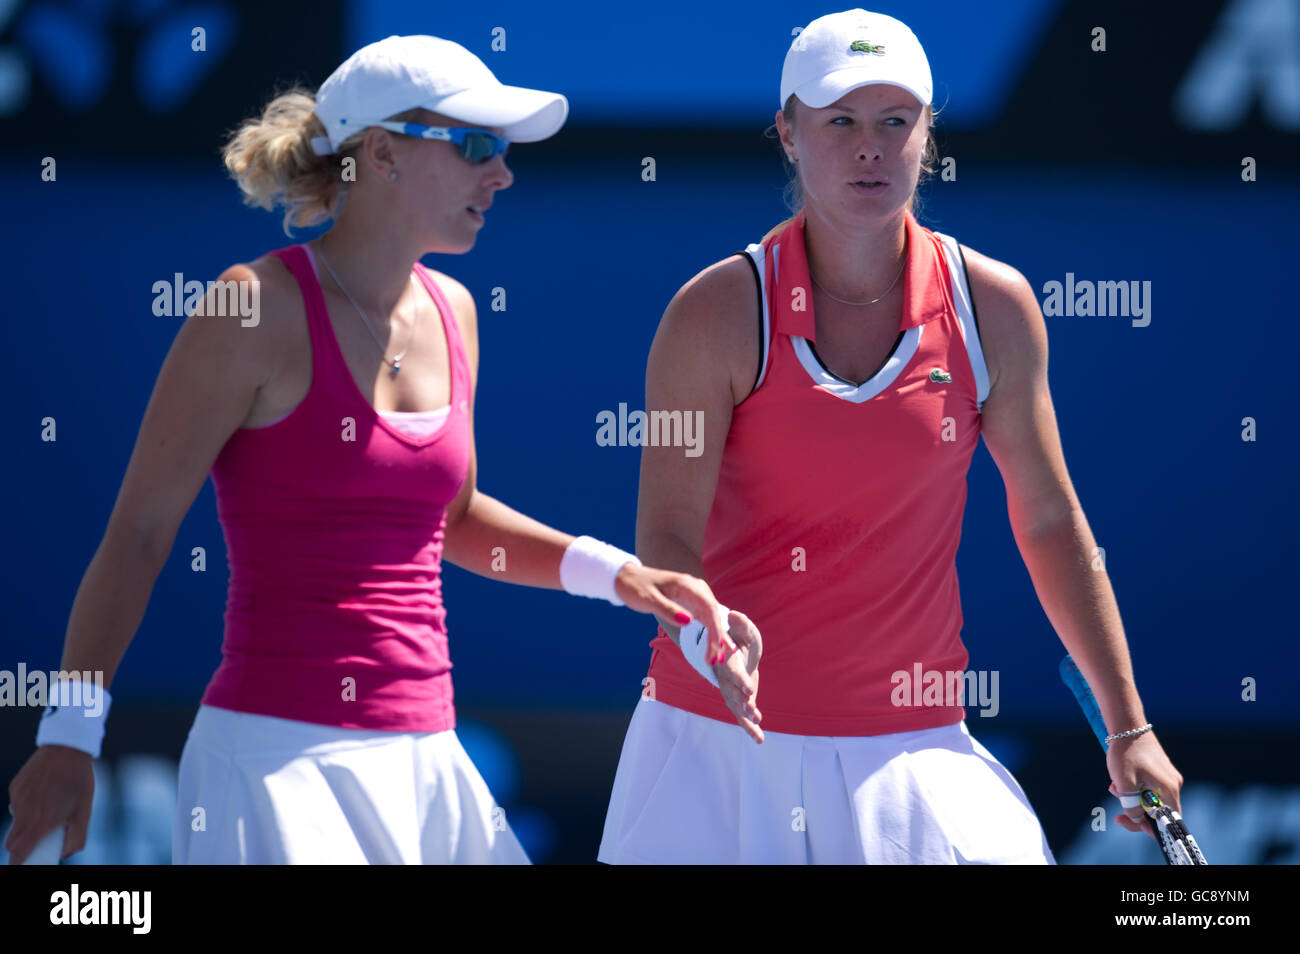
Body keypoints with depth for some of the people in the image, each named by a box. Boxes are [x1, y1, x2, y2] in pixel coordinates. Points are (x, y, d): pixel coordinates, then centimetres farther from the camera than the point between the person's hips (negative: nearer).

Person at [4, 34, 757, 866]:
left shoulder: (451, 312, 13)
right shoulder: (262, 306, -8)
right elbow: (138, 531, -8)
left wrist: (615, 574, 15)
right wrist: (71, 734, -13)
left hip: (424, 763, 7)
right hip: (281, 758, -7)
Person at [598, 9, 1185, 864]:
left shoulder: (992, 305, 1)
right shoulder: (720, 311, -6)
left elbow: (1050, 523, 8)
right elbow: (668, 530, -9)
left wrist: (1129, 728, 8)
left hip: (912, 755, 2)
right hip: (724, 747, -1)